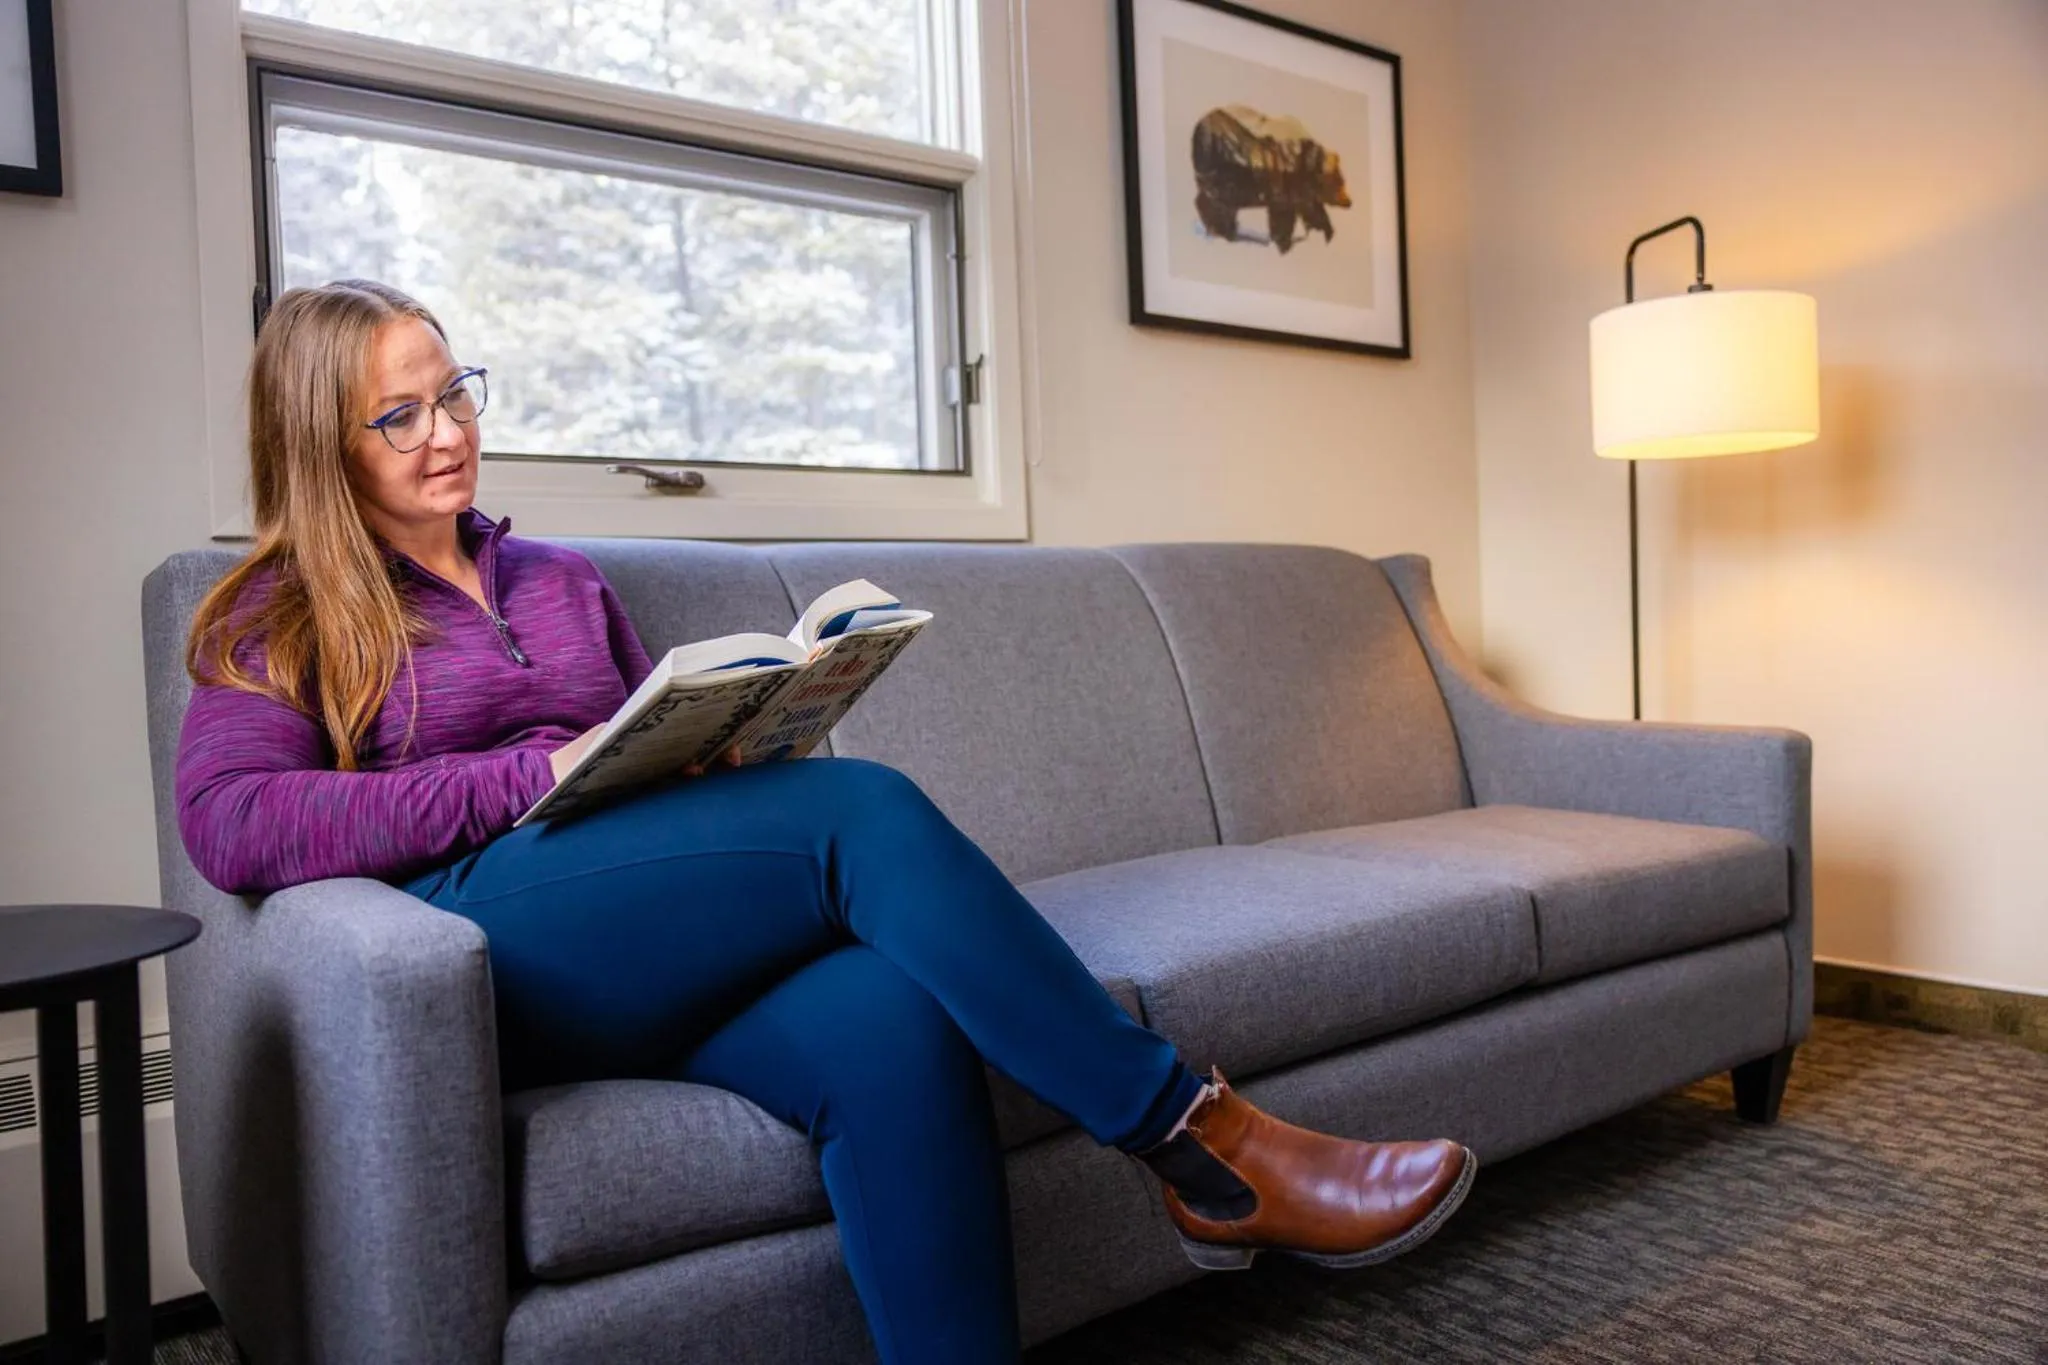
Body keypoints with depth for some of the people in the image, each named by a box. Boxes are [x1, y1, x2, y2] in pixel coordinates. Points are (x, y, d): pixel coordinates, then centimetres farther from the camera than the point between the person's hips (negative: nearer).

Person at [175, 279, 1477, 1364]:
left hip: (658, 961, 5)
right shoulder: (280, 618, 11)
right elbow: (229, 825, -7)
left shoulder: (563, 579, 26)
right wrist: (531, 778, -15)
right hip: (474, 949, -4)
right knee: (859, 809, -28)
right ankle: (1204, 1139, -21)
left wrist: (727, 739, -1)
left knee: (890, 1021, -31)